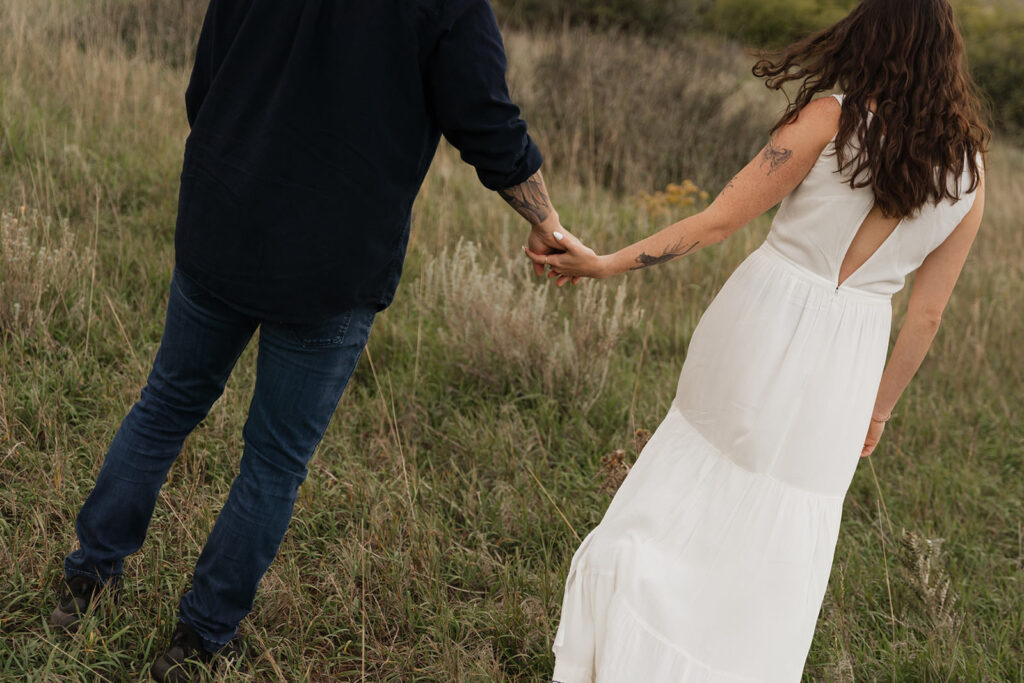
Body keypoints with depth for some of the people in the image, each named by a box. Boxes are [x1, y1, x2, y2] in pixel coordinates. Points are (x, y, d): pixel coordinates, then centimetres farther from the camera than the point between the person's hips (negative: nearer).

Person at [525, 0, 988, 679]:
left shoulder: (831, 116, -8)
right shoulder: (969, 171, 2)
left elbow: (720, 220, -9)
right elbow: (926, 313, 6)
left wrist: (608, 263, -1)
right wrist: (881, 407, 18)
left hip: (764, 322, -2)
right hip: (845, 368, 2)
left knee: (685, 502, 14)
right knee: (774, 542, 15)